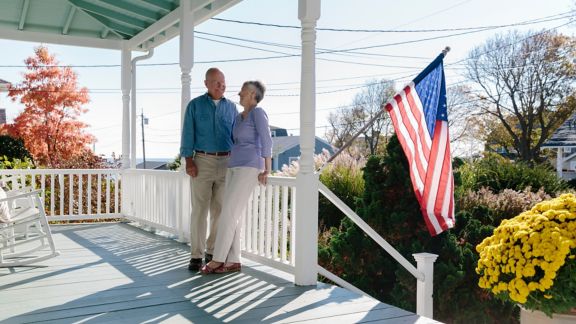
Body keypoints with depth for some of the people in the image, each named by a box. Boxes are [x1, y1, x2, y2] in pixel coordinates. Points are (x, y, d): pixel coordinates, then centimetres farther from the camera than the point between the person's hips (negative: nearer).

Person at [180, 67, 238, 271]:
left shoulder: (231, 107, 11)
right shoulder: (195, 105, 3)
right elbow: (188, 134, -1)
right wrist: (188, 161, -12)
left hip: (225, 163, 3)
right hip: (202, 161, -2)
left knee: (220, 211, 4)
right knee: (200, 210, -3)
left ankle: (213, 252, 15)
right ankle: (196, 256, 2)